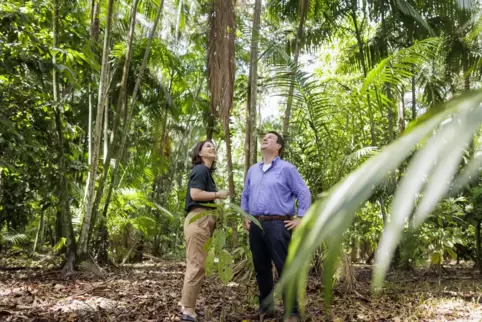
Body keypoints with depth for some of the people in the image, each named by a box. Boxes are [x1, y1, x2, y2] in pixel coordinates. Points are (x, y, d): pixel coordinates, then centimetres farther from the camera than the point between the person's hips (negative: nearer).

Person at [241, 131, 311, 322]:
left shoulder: (286, 168, 0)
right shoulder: (253, 170, 17)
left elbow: (304, 193, -2)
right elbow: (245, 196, 25)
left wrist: (301, 219, -7)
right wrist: (245, 217, 15)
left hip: (278, 225, -5)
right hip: (256, 225, 6)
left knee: (285, 268, -5)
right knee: (261, 268, 11)